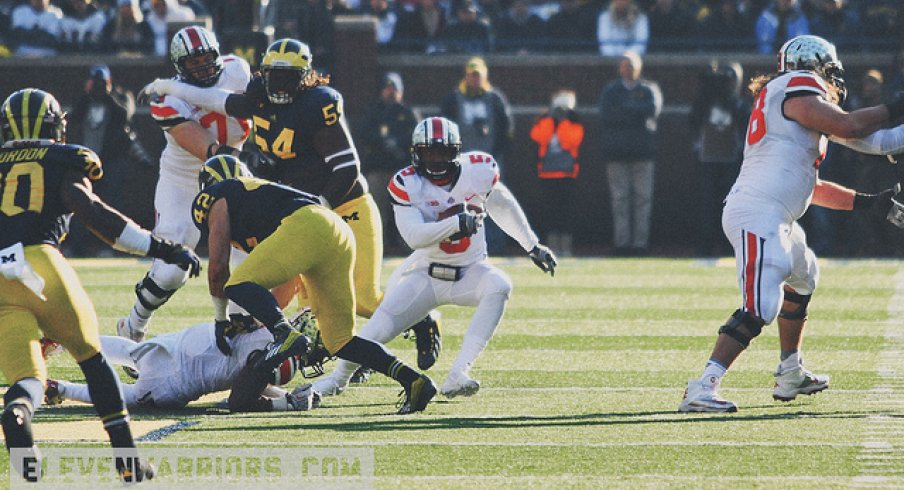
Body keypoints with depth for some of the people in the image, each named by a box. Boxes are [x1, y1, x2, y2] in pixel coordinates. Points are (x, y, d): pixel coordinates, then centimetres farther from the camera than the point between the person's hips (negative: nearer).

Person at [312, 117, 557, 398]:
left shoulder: (478, 171, -9)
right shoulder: (407, 185, -15)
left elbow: (504, 207, 11)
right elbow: (414, 236, -27)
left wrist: (532, 246, 16)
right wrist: (458, 222, -36)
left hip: (469, 271, 1)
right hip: (426, 276, -1)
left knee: (499, 287, -31)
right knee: (381, 327, -11)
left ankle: (458, 375, -33)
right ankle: (339, 377, 21)